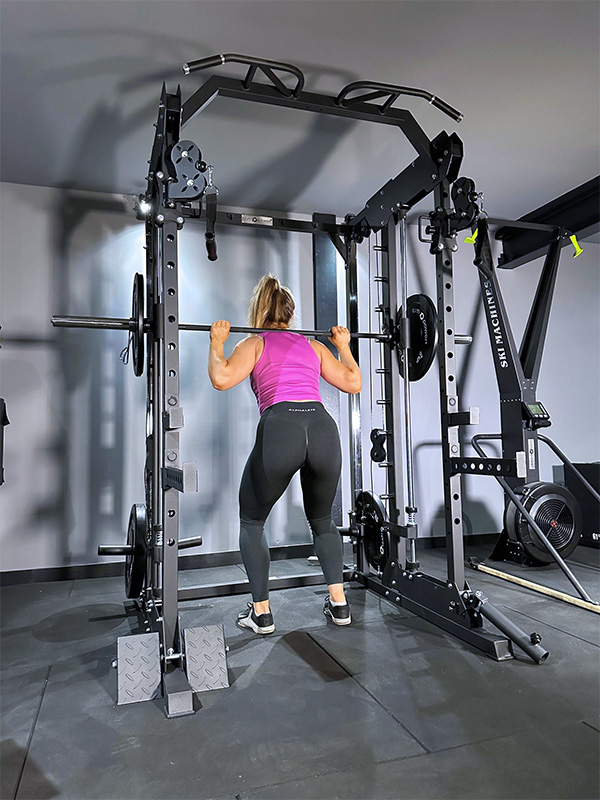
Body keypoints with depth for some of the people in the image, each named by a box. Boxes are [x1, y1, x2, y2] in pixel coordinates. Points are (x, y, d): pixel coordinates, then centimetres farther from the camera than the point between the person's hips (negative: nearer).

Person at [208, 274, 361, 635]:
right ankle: (339, 603, 26)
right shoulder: (313, 345, 25)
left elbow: (222, 379, 0)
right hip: (323, 428, 4)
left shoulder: (255, 343, 16)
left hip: (280, 429, -3)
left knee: (252, 523, 20)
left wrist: (217, 342, 14)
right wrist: (344, 345, 36)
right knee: (322, 520, 28)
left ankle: (261, 612, 20)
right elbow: (353, 382, 24)